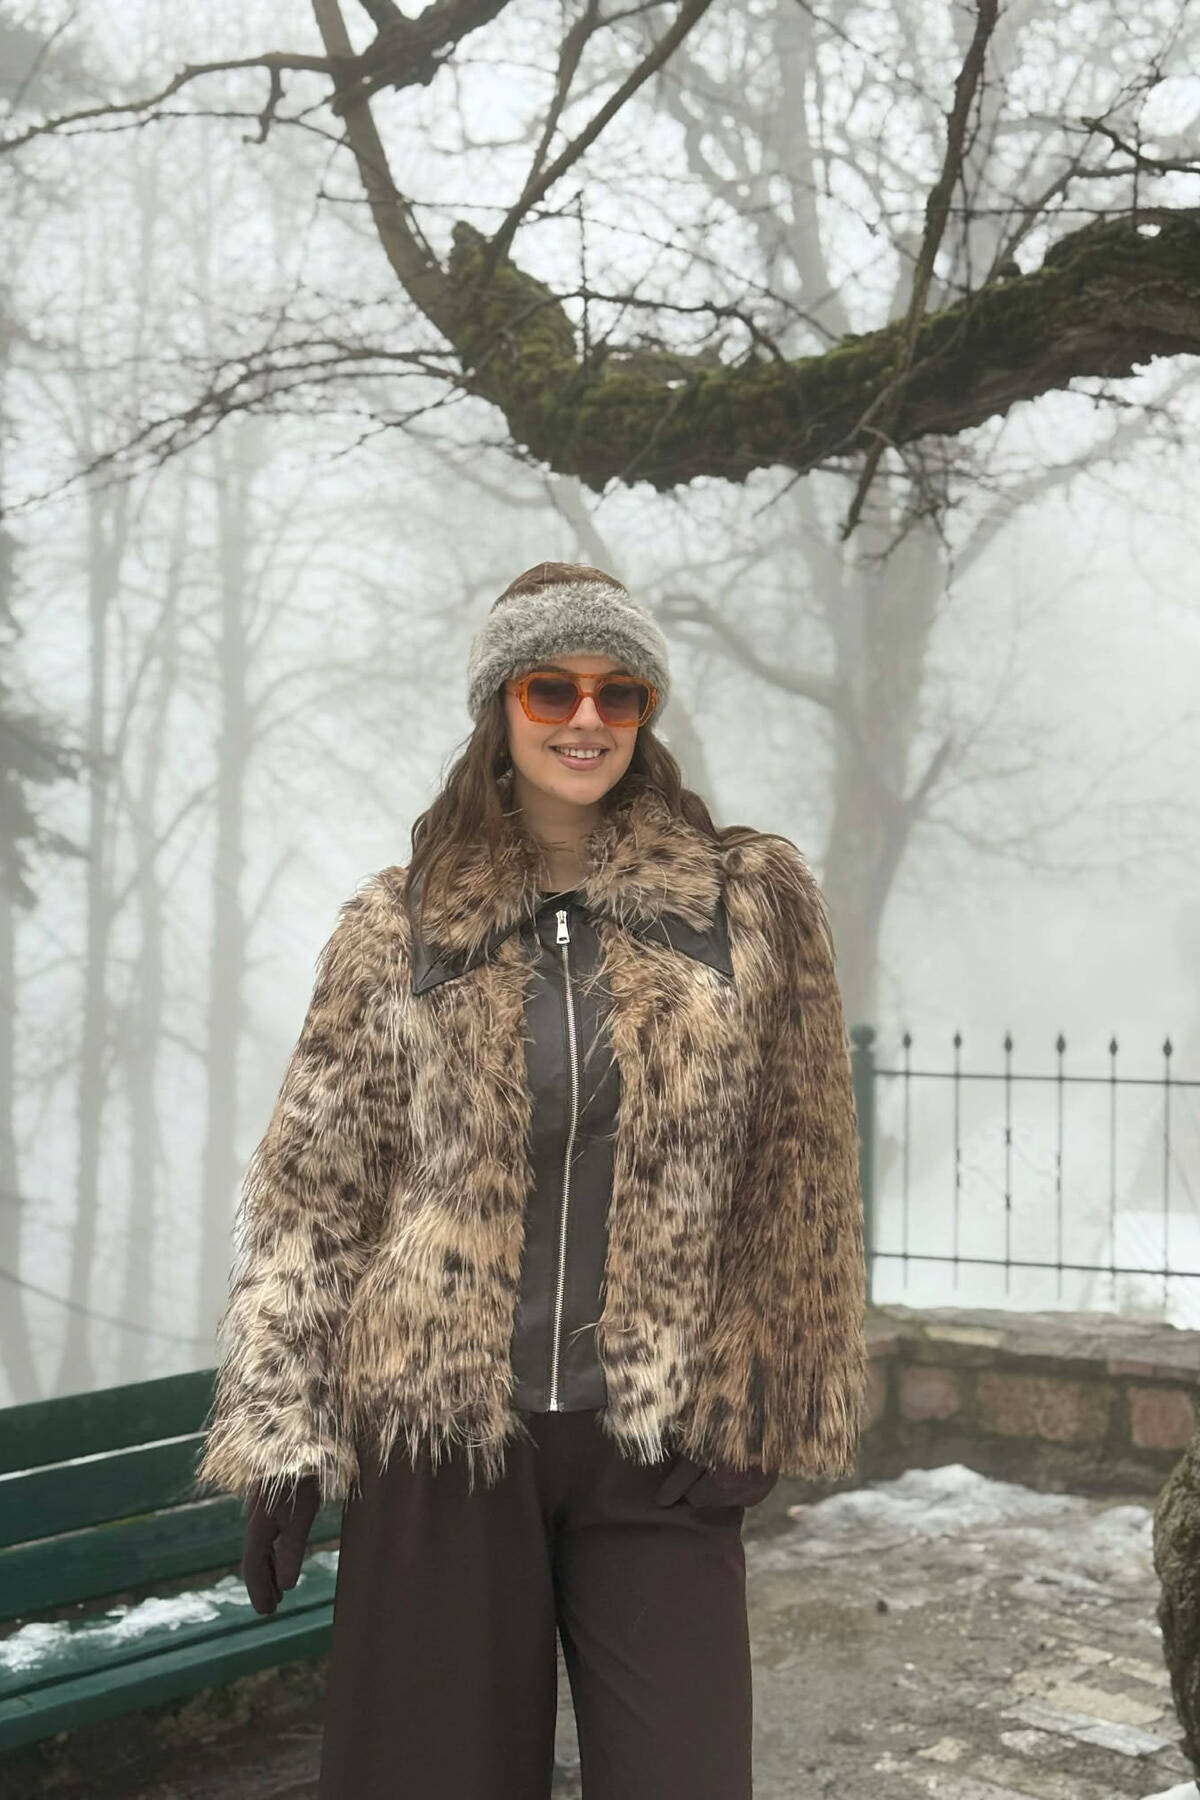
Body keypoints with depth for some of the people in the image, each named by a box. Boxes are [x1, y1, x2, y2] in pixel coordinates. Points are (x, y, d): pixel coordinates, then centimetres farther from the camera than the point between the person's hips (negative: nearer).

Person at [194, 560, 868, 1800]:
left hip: (659, 1442, 0)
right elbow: (310, 1186, 4)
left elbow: (800, 1183, 3)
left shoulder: (753, 903, 1)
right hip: (441, 1429, 1)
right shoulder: (398, 927, 2)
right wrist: (281, 1432, -1)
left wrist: (762, 1409, -1)